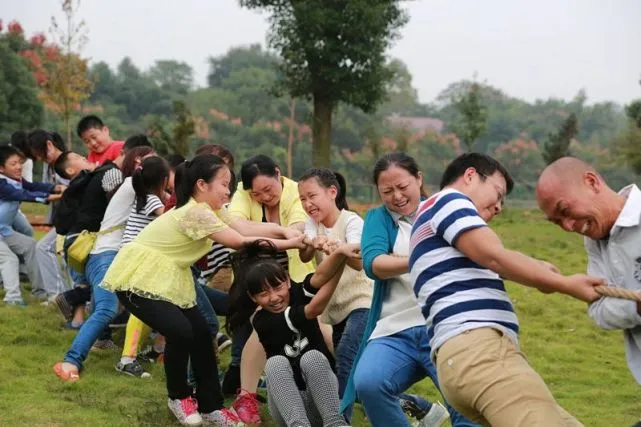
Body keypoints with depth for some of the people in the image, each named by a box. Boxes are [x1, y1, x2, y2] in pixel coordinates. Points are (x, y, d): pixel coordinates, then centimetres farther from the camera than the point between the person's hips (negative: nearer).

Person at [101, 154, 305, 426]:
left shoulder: (210, 210, 6)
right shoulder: (195, 213, -25)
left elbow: (249, 229, -4)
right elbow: (239, 242, -26)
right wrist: (289, 243, -25)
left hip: (168, 280, 10)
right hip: (138, 278, -10)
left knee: (201, 334, 2)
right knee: (180, 332, -22)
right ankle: (179, 397, 3)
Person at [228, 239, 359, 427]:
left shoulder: (299, 294, -2)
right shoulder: (261, 320, -11)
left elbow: (320, 276, -25)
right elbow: (314, 308, -22)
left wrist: (339, 253, -46)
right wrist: (341, 265, -25)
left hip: (322, 397, 1)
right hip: (289, 403, -1)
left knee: (312, 356, -27)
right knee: (276, 363, -28)